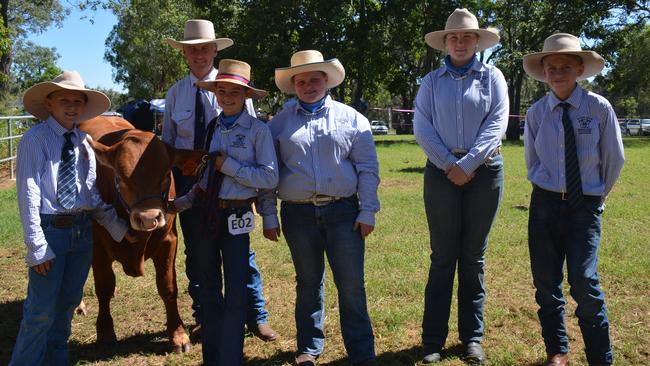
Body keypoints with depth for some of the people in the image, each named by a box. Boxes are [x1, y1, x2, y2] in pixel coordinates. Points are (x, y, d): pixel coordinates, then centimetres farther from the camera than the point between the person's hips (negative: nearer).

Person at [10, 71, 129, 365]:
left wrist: (118, 228, 5)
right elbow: (28, 194, -12)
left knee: (68, 302, 17)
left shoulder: (83, 141, 8)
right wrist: (37, 246, -16)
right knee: (42, 309, -2)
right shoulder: (35, 139, -8)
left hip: (83, 230, 6)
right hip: (50, 230, -6)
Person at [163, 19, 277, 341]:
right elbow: (167, 141, 10)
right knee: (196, 252, 12)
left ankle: (256, 317, 17)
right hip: (187, 179, 3)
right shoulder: (175, 93, 5)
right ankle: (204, 317, 28)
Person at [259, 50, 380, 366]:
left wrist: (367, 212, -2)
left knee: (352, 285, -1)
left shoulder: (350, 118, 6)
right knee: (308, 283, 12)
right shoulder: (280, 123, 8)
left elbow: (367, 169, 4)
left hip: (343, 211, -1)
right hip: (299, 214, 1)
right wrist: (269, 215, 5)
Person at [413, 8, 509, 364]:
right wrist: (448, 164, -12)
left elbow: (497, 123, -4)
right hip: (442, 171, 0)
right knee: (442, 256, 1)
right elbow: (422, 126, -1)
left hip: (484, 170, 0)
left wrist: (467, 165, -14)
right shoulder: (432, 81, 9)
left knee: (473, 257, 6)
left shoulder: (492, 77, 7)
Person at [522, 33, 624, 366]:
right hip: (545, 203, 3)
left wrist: (598, 193, 13)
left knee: (584, 283, -12)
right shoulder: (536, 113, 0)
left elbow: (614, 159, 5)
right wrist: (548, 189, 14)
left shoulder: (599, 108, -7)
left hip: (585, 205, -2)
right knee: (546, 283, 6)